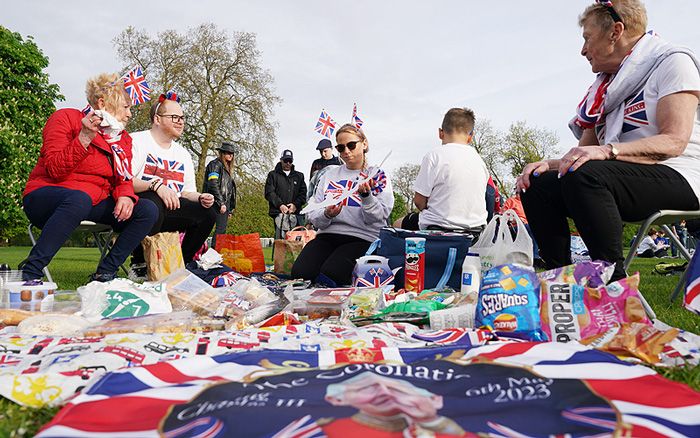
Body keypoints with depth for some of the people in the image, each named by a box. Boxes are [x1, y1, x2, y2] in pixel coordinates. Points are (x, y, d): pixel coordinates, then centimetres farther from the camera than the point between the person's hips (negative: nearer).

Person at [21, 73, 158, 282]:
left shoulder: (123, 139, 13)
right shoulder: (66, 118, -5)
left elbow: (123, 180, 6)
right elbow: (55, 170, -15)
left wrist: (125, 196, -17)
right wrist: (84, 138, -23)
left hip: (95, 202, 6)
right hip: (47, 196, -6)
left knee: (147, 210, -14)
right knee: (79, 199, -41)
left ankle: (105, 273, -11)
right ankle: (30, 274, -32)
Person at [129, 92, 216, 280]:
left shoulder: (183, 154, 19)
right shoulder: (136, 141, -2)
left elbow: (187, 193, 16)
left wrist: (200, 198, -7)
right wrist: (156, 185, -28)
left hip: (169, 211, 6)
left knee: (207, 213, -12)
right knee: (153, 201, -38)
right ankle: (139, 265, -19)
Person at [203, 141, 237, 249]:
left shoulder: (226, 168, 25)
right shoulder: (216, 164, -2)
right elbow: (213, 185, -14)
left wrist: (230, 209, 20)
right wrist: (221, 203, -19)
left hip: (225, 203, 9)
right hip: (218, 203, -9)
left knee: (223, 229, 5)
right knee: (221, 228, -16)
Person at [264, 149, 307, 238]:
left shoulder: (299, 176, 22)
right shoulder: (273, 175, 15)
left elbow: (303, 193, 12)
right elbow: (269, 193, 3)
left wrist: (295, 204, -7)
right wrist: (280, 205, -11)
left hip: (296, 212, 2)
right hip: (279, 212, -2)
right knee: (280, 239, -10)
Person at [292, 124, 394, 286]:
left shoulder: (377, 175, 9)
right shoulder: (330, 174, 17)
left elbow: (377, 219, -3)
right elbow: (312, 216, 10)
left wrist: (366, 195, -20)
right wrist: (327, 215, -12)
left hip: (362, 238, -3)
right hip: (327, 235, 3)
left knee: (329, 275, -30)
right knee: (300, 273, -24)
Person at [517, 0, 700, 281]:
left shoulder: (672, 62, -1)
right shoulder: (605, 88, 20)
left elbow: (674, 141, -17)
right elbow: (581, 155, 13)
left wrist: (606, 150, -31)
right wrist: (549, 164, -7)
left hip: (675, 178, -7)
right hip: (623, 179, 7)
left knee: (584, 176, -33)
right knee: (538, 185, -9)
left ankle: (615, 283, -29)